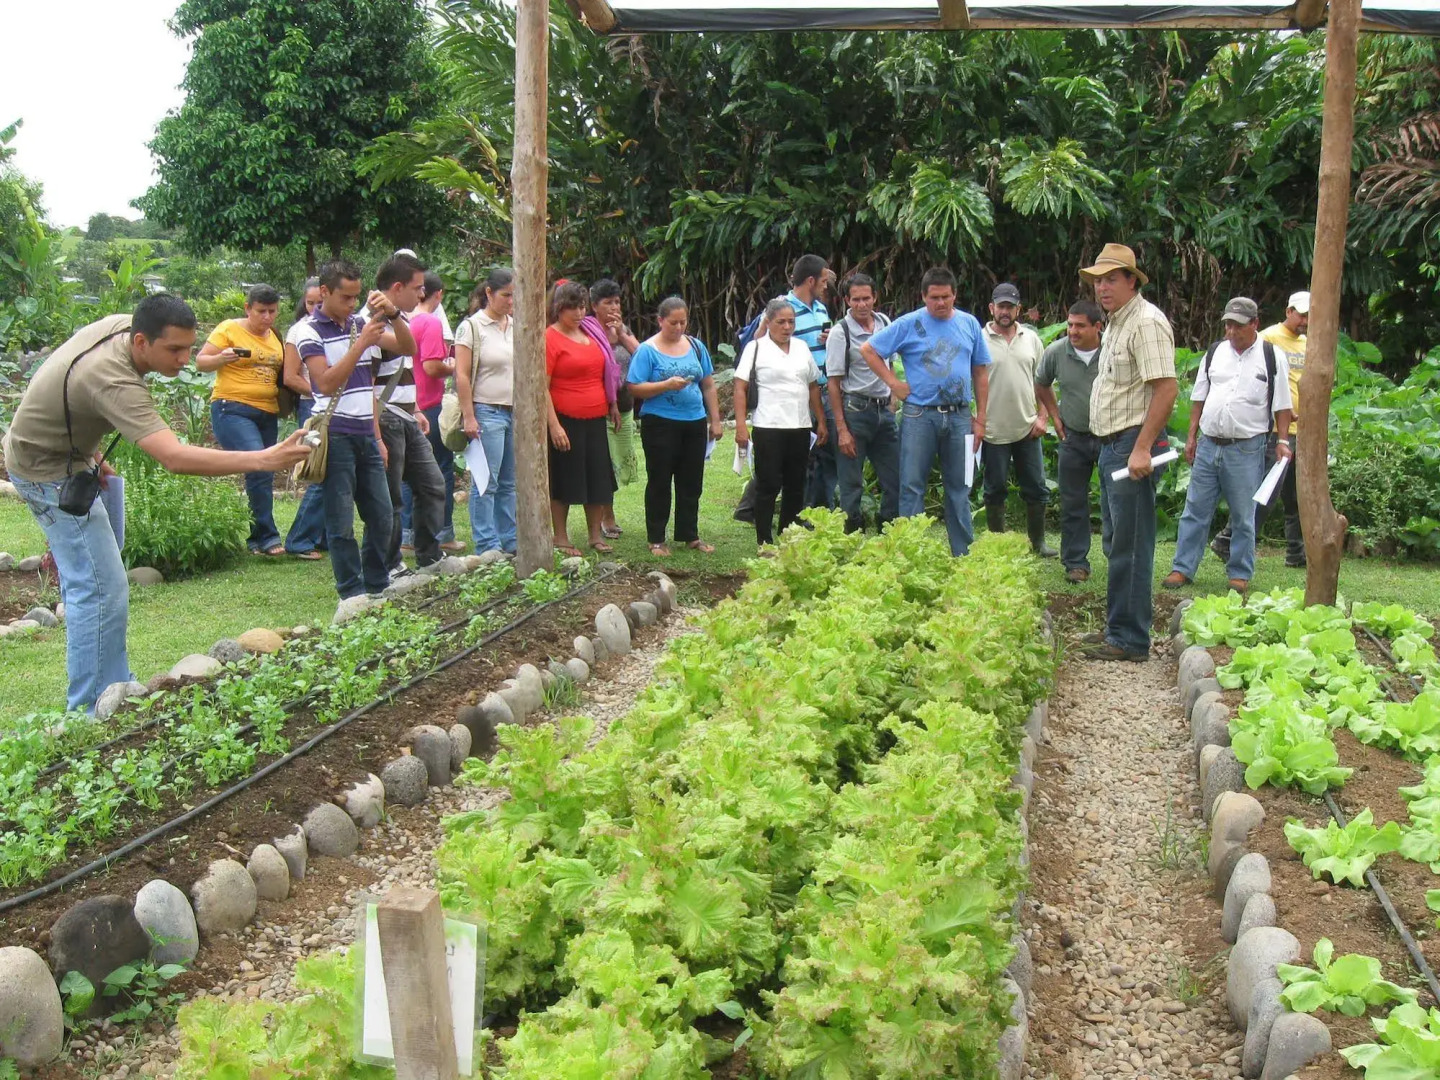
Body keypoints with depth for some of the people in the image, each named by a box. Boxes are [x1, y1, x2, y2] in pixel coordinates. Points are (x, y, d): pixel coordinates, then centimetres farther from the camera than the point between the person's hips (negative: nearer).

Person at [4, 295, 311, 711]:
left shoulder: (120, 324, -11)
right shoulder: (112, 380, -39)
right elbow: (175, 458, -49)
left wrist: (90, 452, 7)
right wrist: (263, 459, -56)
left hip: (67, 453, 10)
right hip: (50, 472, -10)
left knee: (86, 576, 18)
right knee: (102, 588, -12)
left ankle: (113, 688, 30)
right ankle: (93, 712, -5)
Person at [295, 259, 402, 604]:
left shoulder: (361, 324, 11)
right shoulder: (310, 332, -5)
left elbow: (408, 347, 8)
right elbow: (327, 383, -17)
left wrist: (393, 314, -9)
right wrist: (361, 343, -20)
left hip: (366, 435, 6)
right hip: (336, 436, -6)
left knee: (381, 516, 8)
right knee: (341, 523, -2)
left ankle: (378, 587, 20)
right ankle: (353, 594, 5)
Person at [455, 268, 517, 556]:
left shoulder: (515, 327, 13)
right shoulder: (471, 326, -5)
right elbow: (462, 375, -9)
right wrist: (468, 417, -14)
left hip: (515, 413, 6)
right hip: (487, 412, -6)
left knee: (509, 483, 10)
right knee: (486, 483, -3)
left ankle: (509, 541, 17)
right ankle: (487, 546, 2)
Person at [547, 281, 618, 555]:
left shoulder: (589, 334, 12)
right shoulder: (550, 338, -10)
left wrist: (611, 404, 15)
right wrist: (554, 425, -19)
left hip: (595, 420, 7)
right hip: (565, 421, -7)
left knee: (598, 479, 10)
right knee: (563, 481, 2)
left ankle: (596, 535, 20)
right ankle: (561, 539, 12)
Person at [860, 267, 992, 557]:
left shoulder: (970, 324, 8)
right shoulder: (908, 324, -1)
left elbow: (981, 372, 11)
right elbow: (868, 350, 2)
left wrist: (980, 419, 7)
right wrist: (893, 383, -5)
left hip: (959, 416, 3)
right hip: (919, 415, -3)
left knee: (959, 489, 9)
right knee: (912, 487, -2)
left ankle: (963, 553, 17)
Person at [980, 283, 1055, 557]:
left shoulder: (1031, 339, 7)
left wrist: (1043, 416, 3)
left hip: (1027, 429, 3)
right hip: (994, 430, -3)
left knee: (1036, 489, 8)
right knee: (995, 490, 6)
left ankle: (1038, 542, 21)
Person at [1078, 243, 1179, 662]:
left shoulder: (1146, 322, -13)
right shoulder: (1115, 323, 19)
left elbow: (1166, 389, -21)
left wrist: (1142, 448, -24)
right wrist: (1112, 447, 19)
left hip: (1134, 444, -10)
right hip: (1112, 444, 10)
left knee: (1130, 545, -7)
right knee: (1121, 542, 14)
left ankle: (1130, 639, -3)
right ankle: (1119, 627, 21)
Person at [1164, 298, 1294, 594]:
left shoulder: (1271, 356, -1)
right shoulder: (1215, 353, 9)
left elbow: (1282, 405, 1)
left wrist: (1283, 441, -5)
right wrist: (1191, 437, 9)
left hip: (1246, 449, -3)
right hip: (1208, 444, 3)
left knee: (1243, 516, 5)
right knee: (1195, 510, 5)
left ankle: (1240, 573, 15)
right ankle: (1183, 569, 10)